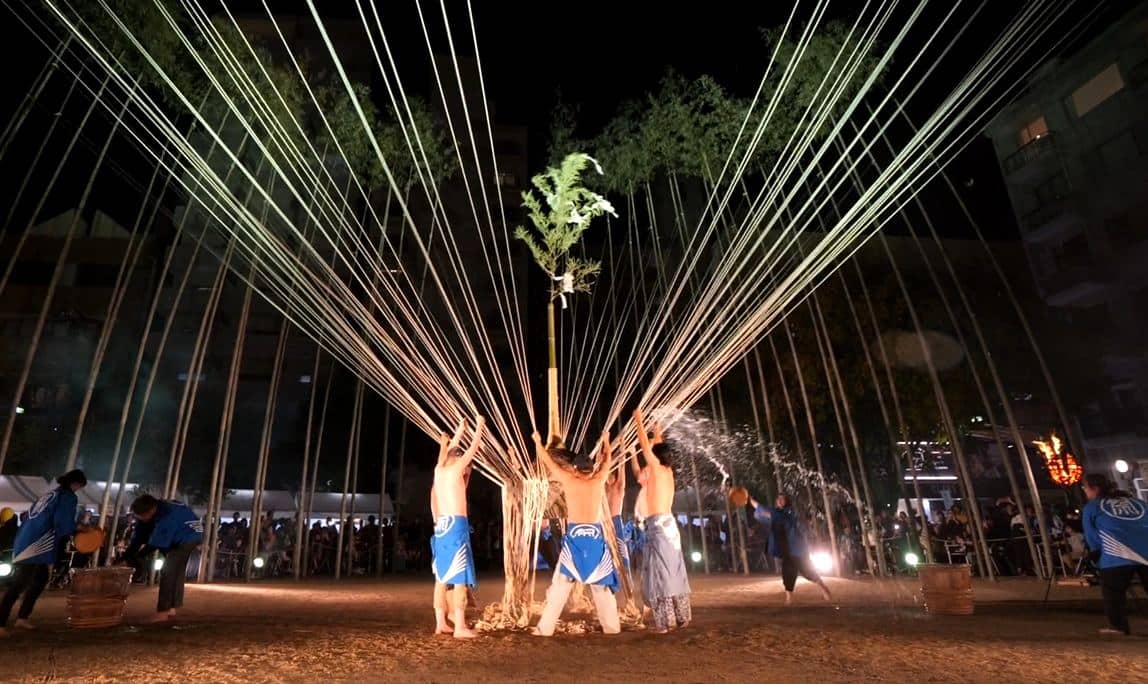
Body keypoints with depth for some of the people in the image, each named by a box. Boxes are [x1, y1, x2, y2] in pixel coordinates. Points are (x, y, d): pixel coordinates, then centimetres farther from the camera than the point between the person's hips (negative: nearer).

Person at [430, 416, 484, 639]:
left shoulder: (438, 469, 12)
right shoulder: (456, 468, -5)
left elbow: (451, 448, 27)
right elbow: (473, 449, 3)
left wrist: (460, 430, 37)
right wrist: (479, 426, 14)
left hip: (441, 526, 8)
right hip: (455, 525, -8)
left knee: (442, 576, 11)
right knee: (460, 576, -5)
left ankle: (441, 623, 16)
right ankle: (459, 627, -5)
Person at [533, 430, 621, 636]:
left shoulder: (568, 480, 2)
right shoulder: (598, 481, 6)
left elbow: (548, 460, 13)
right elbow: (606, 460, 24)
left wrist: (537, 442, 29)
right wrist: (605, 441, 41)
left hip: (574, 537, -1)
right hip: (595, 537, 2)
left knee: (560, 585, 6)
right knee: (602, 585, 12)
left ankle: (545, 629, 7)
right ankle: (612, 628, 13)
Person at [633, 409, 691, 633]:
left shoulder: (656, 468, -5)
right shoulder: (668, 471, 13)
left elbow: (645, 446, -3)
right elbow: (656, 448, 29)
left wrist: (638, 421, 6)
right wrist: (658, 436, 41)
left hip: (658, 524, -8)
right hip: (669, 524, 8)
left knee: (660, 571, -7)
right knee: (673, 571, 12)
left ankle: (664, 622, -5)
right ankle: (682, 618, 18)